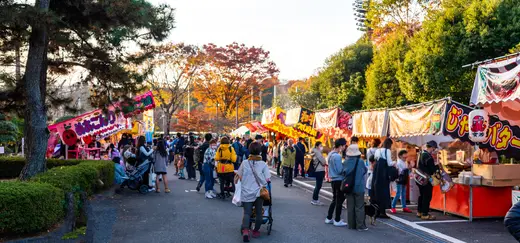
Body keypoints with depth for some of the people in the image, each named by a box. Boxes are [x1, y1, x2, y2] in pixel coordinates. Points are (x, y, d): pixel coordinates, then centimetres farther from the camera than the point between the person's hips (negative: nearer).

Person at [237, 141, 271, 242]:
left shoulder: (244, 163, -3)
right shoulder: (263, 164, -6)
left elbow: (239, 177, 4)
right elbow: (267, 179, -6)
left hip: (247, 192, 0)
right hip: (259, 192, 0)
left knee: (247, 212, 2)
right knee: (258, 213, 14)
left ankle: (245, 230, -19)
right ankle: (256, 231, 26)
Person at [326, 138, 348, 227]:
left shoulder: (331, 154, 9)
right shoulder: (337, 156, -20)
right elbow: (340, 170, -20)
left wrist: (343, 165, 8)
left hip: (333, 179, 10)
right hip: (339, 180, -10)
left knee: (335, 199, 19)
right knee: (339, 200, 1)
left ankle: (329, 218, 25)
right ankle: (337, 220, 8)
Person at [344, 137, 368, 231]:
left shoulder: (346, 162, -5)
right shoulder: (360, 161, -12)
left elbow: (344, 172, 3)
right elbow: (365, 170, 4)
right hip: (359, 187, -3)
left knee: (350, 207, 11)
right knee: (359, 207, 4)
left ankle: (351, 225, 15)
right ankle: (360, 226, 4)